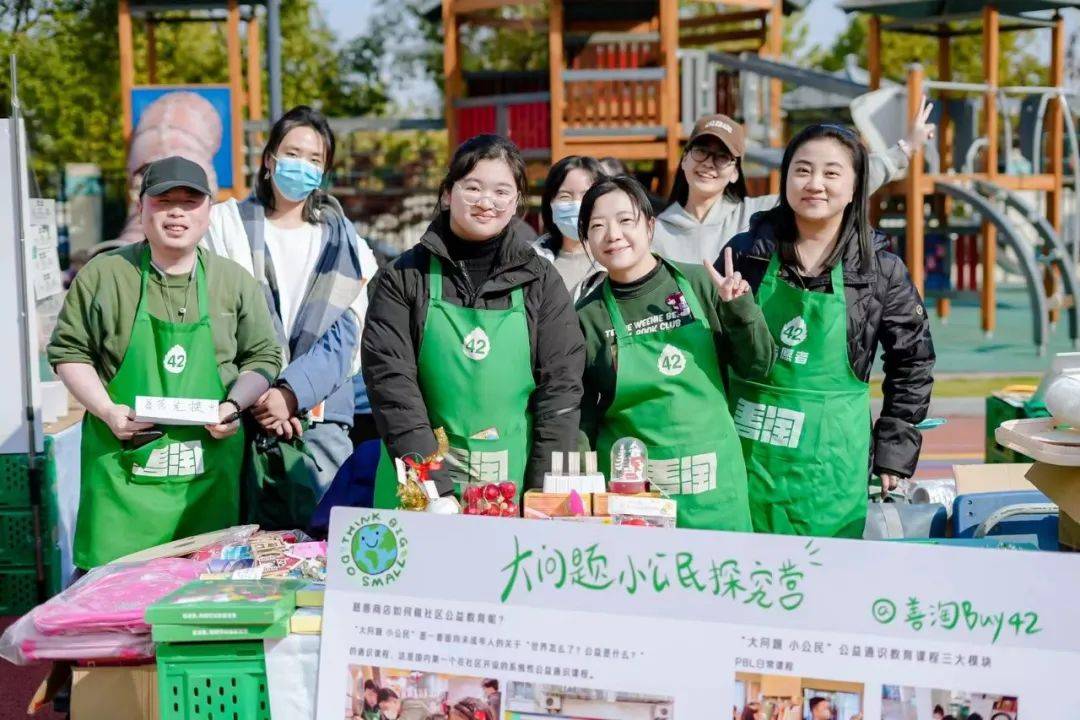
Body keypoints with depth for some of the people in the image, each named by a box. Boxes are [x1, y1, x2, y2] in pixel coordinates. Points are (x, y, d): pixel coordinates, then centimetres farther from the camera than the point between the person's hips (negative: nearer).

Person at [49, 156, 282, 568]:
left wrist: (234, 404, -6)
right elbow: (69, 351, 7)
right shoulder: (102, 275, 3)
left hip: (210, 469, 2)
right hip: (123, 466, -1)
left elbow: (263, 357, 12)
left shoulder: (235, 281, 8)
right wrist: (106, 410, -8)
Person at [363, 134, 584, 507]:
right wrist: (435, 485, -17)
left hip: (517, 481, 1)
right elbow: (389, 378, -6)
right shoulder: (404, 278, 3)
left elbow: (561, 385, 0)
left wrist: (544, 495, -10)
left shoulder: (540, 280, 6)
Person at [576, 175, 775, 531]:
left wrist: (739, 308, -10)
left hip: (711, 484, 1)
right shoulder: (587, 317, 1)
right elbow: (581, 418, 7)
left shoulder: (699, 284, 0)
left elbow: (757, 365, 4)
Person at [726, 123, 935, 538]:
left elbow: (912, 365, 6)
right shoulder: (746, 252, 1)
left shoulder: (880, 268, -1)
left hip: (830, 463, -1)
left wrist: (893, 453, 3)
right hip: (747, 455, 1)